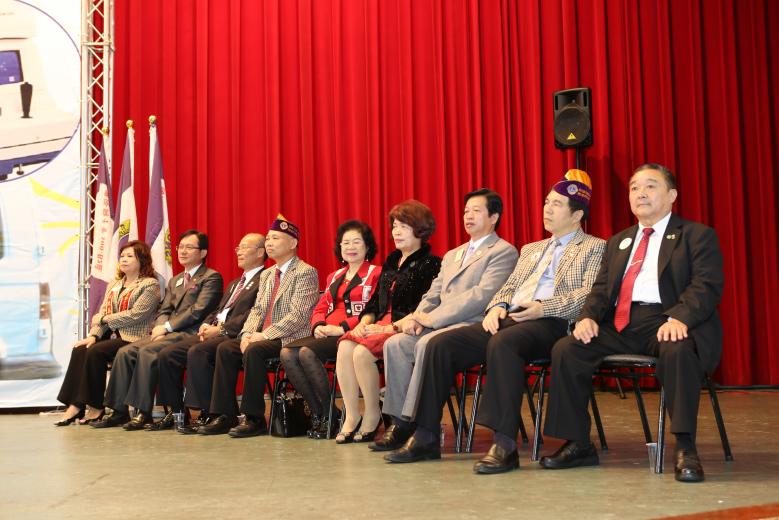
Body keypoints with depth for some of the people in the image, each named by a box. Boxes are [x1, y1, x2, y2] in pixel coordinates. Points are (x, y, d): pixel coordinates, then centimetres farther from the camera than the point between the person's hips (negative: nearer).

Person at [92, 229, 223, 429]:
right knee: (124, 352, -12)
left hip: (188, 334, -8)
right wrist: (160, 326, -4)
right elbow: (164, 310, 19)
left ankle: (144, 412, -24)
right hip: (167, 332, 8)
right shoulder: (174, 281, 27)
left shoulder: (211, 277, 0)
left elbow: (198, 310, -12)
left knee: (147, 351, -29)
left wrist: (167, 327, -13)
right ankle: (119, 411, -9)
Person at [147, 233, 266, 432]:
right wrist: (206, 325, 3)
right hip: (213, 332, 9)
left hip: (234, 336, -9)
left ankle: (206, 415, -24)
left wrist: (220, 329, -16)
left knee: (197, 352, -34)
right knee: (166, 354, -7)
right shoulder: (234, 284, 30)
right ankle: (175, 412, 0)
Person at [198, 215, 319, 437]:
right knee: (225, 348, -12)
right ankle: (225, 415, -9)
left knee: (253, 350, -31)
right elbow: (257, 309, 15)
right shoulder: (266, 274, 20)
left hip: (290, 338, -8)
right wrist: (247, 333, -6)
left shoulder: (306, 273, -7)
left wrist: (264, 335, -20)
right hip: (263, 336, 8)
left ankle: (254, 418, -22)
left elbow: (298, 315, -17)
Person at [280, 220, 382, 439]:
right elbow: (320, 308, 22)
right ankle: (318, 413, -14)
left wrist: (342, 328, -16)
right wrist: (318, 326, -2)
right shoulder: (334, 277, 26)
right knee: (287, 353, -20)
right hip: (327, 334, 7)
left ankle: (331, 414, -17)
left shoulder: (376, 274, 4)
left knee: (306, 352, -30)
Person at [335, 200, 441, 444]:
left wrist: (391, 328, -18)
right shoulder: (391, 261, 22)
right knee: (345, 346, -22)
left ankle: (372, 415, -9)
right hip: (381, 325, 7)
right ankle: (351, 416, -16)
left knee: (362, 352, -29)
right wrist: (365, 321, 1)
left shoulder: (430, 264, -3)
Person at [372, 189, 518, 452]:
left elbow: (482, 295, -13)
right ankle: (399, 420, -14)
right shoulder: (452, 255, 27)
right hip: (438, 326, 8)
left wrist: (433, 318, -16)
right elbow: (433, 294, 22)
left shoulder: (503, 252, 0)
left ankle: (412, 421, -25)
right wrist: (417, 317, -2)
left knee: (427, 344, -32)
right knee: (395, 343, -15)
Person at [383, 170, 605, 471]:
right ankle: (425, 438, -10)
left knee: (502, 342, -39)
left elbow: (589, 296, -5)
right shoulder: (531, 249, 31)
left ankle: (505, 445, -38)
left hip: (550, 323, -7)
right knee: (440, 344, -14)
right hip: (508, 319, 7)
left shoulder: (594, 248, 10)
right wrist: (497, 306, 2)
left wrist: (544, 308, -19)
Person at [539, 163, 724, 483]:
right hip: (621, 325, 5)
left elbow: (707, 286, -6)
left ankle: (685, 448, -26)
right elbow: (601, 289, 18)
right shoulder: (618, 242, 27)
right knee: (566, 350, -17)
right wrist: (588, 316, -6)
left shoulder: (697, 236, 9)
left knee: (677, 351, -39)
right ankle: (578, 445, -7)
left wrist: (679, 318, -27)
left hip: (666, 322, -5)